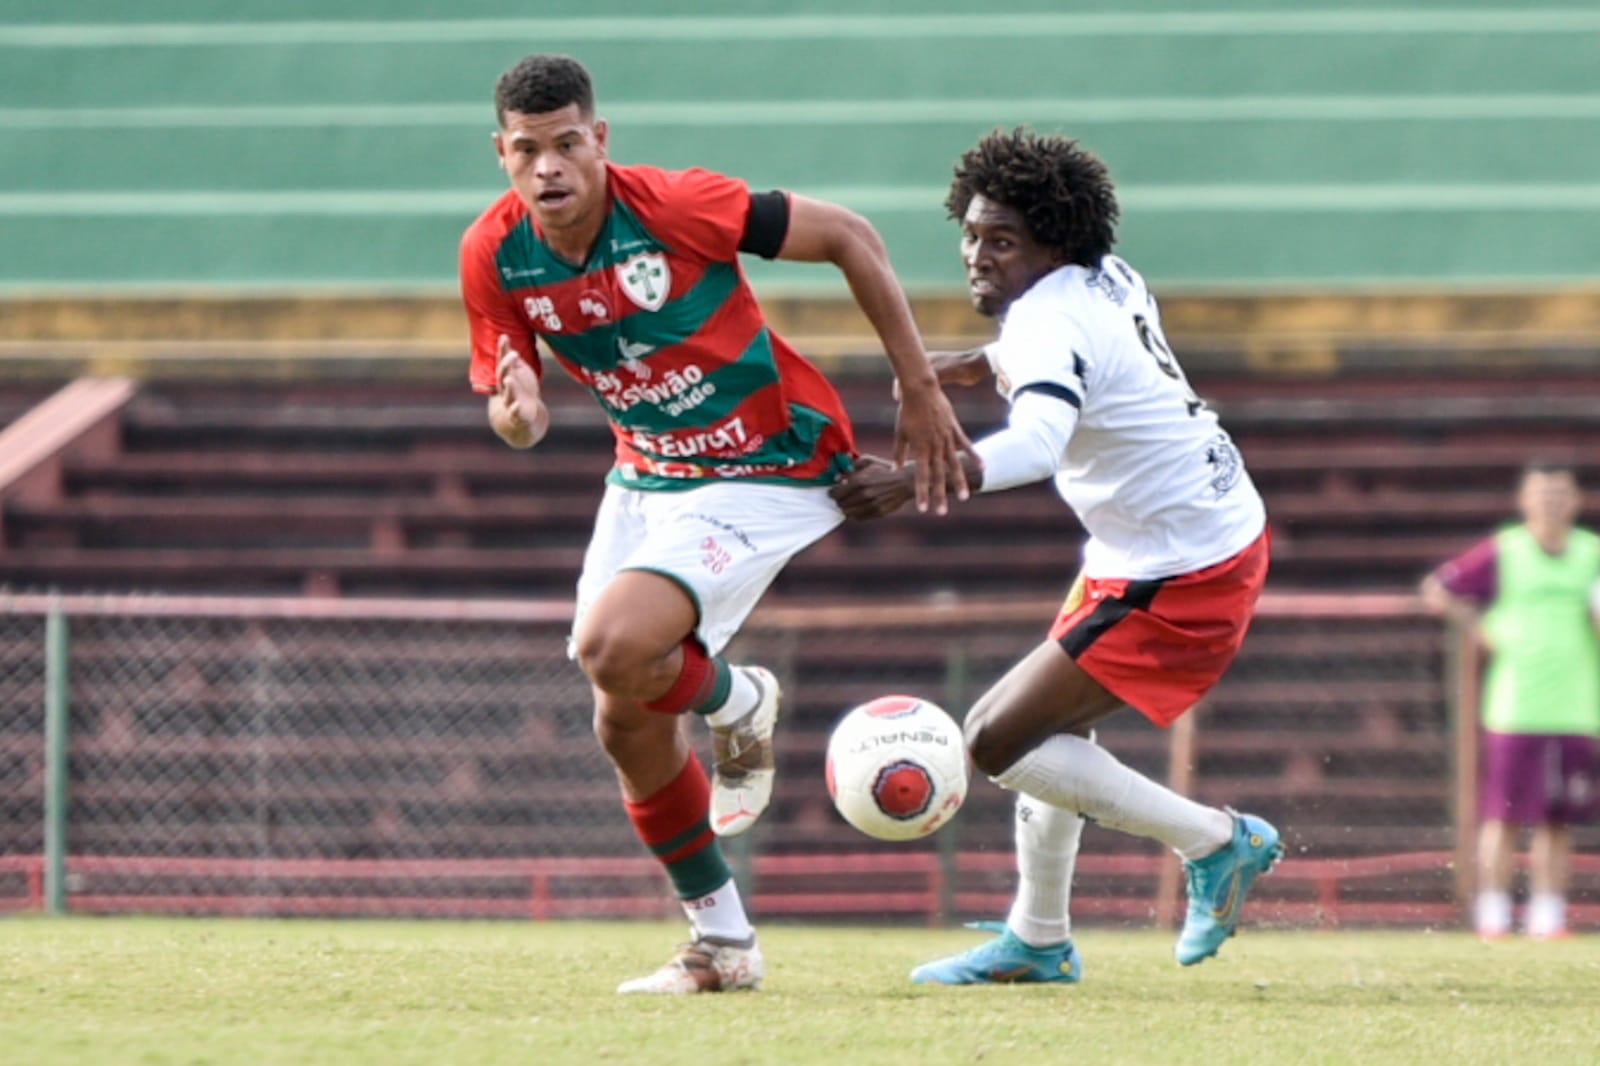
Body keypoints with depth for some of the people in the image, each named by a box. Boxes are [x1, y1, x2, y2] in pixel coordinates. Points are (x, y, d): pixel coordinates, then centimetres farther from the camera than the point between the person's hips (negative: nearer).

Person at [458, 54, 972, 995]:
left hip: (768, 471, -7)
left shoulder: (676, 205, -25)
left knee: (612, 650, -27)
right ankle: (722, 946, 23)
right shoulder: (494, 254, -10)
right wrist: (518, 411, -27)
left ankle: (738, 702, 8)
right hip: (647, 477, 7)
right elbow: (514, 418, 0)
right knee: (627, 725, 6)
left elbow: (848, 236, -16)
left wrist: (922, 392, -13)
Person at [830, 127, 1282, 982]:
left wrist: (912, 482, -56)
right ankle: (1039, 942, 33)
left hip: (1178, 581, -10)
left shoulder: (1052, 326, -25)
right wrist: (982, 364, 17)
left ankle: (1214, 841, 0)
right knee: (1058, 727, 22)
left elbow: (1037, 444, -45)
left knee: (997, 739, -10)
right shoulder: (1107, 279, 3)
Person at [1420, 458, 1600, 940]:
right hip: (1513, 707, -2)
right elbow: (1436, 589, 7)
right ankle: (1492, 915, 1)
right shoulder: (1501, 553, 1)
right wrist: (1478, 626, -2)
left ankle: (1548, 916, 8)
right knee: (1503, 815, -4)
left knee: (1558, 821, 3)